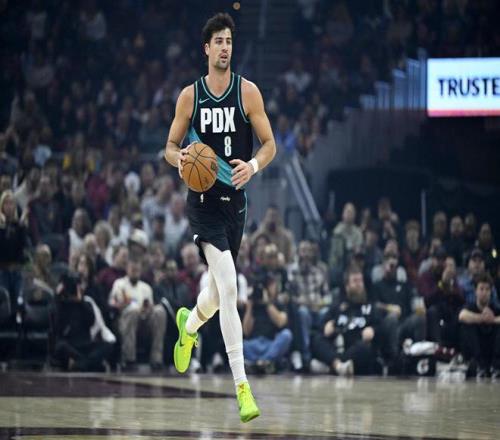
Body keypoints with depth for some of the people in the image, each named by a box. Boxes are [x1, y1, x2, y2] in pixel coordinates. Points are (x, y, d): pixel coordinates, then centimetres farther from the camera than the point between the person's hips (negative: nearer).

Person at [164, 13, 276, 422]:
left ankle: (189, 324, 53)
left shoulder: (248, 91, -1)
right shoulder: (190, 96, 0)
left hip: (235, 200, 3)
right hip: (203, 200, -3)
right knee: (228, 288, -17)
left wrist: (253, 166, -20)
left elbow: (270, 144, 1)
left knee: (220, 290, 16)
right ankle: (242, 385, -18)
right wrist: (180, 158, -14)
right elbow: (171, 146, 10)